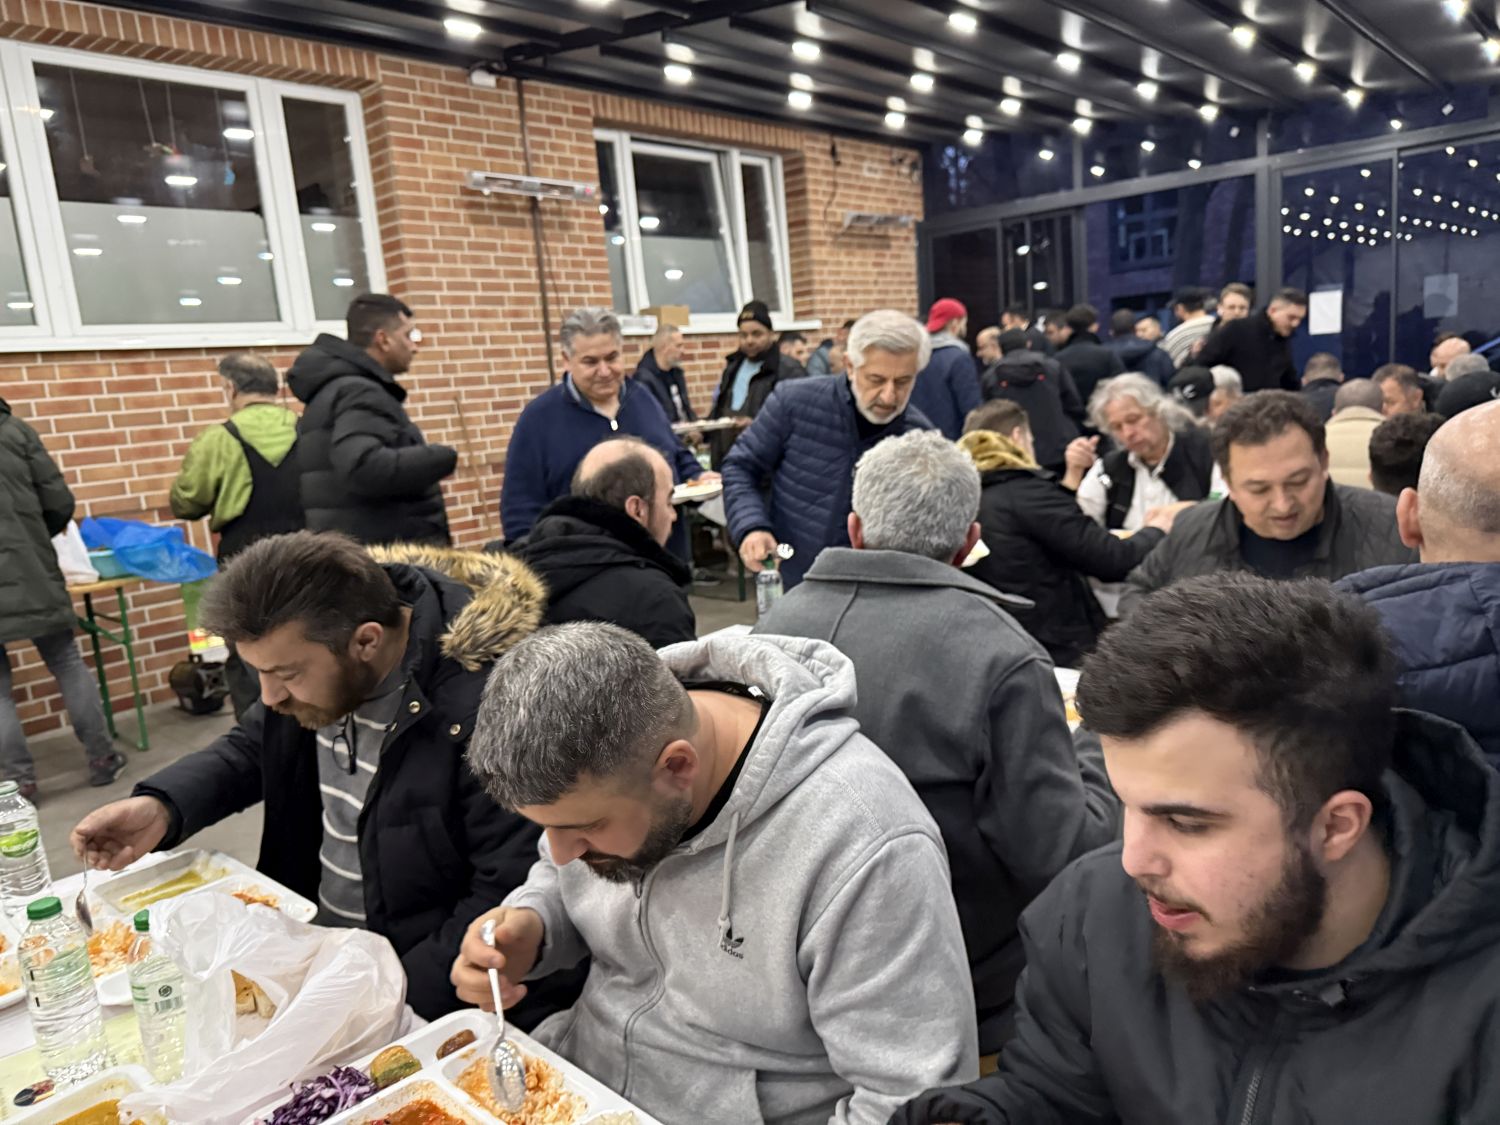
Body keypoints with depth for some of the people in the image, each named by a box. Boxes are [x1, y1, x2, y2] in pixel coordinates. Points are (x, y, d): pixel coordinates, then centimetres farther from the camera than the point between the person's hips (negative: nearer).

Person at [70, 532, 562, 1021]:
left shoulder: (483, 707, -29)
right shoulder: (308, 643, -5)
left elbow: (509, 894, -24)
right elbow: (250, 748, 13)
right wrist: (161, 807, -4)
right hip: (310, 932, 7)